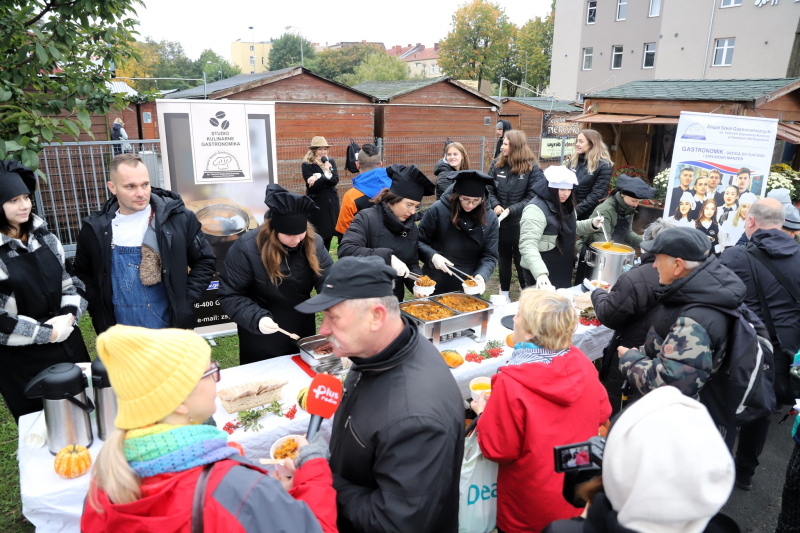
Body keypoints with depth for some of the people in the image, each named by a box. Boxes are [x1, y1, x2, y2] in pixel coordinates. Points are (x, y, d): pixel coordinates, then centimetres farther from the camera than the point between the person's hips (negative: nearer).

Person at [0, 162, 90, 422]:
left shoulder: (43, 236, 5)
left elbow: (69, 281, 10)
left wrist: (68, 315, -7)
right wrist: (47, 333, -14)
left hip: (69, 346, 5)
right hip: (23, 360, -5)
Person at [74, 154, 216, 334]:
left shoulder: (179, 218, -9)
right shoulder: (95, 228, -3)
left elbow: (205, 261, -1)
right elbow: (83, 273, 12)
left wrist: (185, 303, -8)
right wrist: (99, 312, 1)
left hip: (170, 329, -1)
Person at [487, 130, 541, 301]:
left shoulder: (532, 168, -10)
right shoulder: (497, 165, 1)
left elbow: (533, 196, -13)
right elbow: (489, 189, 3)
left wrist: (511, 210, -21)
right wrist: (495, 205, -15)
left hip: (521, 222, -4)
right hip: (501, 221, 4)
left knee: (521, 259, 7)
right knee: (504, 257, 16)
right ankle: (504, 291, 31)